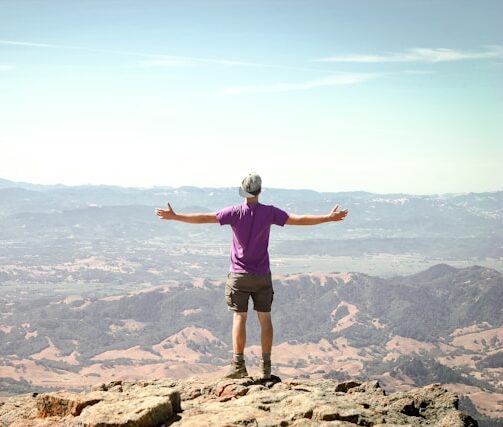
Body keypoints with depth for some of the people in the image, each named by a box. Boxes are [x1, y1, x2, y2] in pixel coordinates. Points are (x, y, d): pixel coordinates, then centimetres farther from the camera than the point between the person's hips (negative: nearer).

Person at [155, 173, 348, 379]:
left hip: (239, 275, -1)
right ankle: (265, 367, 6)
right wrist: (329, 217, 5)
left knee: (239, 318, 0)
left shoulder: (235, 213, -7)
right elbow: (299, 219, -4)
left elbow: (204, 218, -7)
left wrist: (174, 216, 1)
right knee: (265, 319, 6)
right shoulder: (269, 213, -5)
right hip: (262, 276, 1)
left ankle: (238, 365, -4)